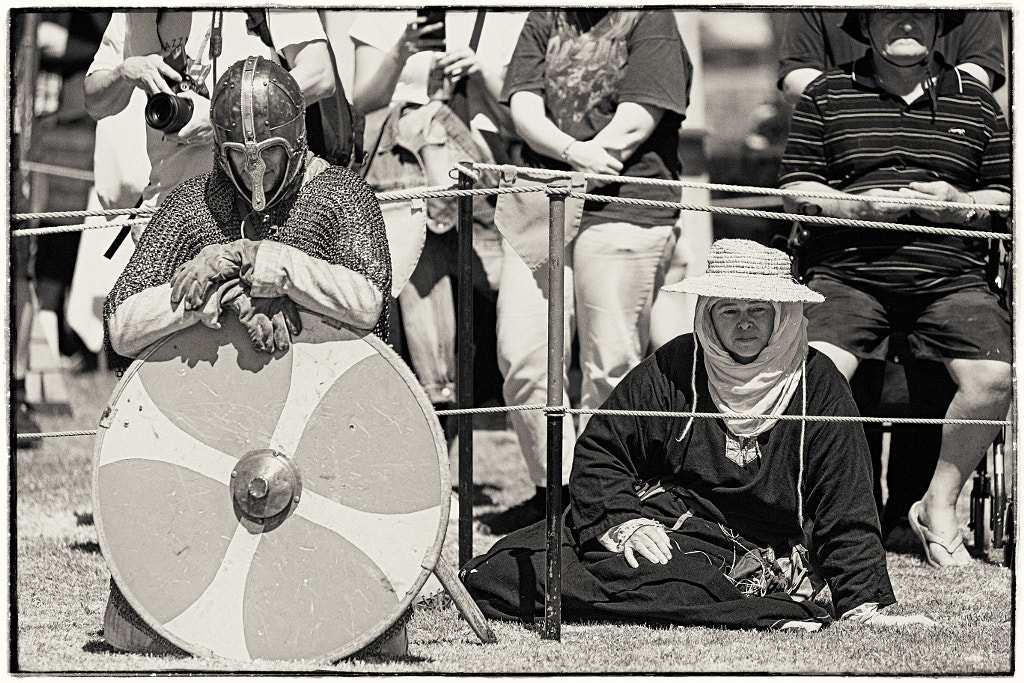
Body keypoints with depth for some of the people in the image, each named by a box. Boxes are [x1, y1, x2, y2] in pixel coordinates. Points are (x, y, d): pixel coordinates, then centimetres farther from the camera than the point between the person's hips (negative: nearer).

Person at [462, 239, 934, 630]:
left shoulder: (816, 386, -1)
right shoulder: (671, 370, 4)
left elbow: (845, 509, 0)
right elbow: (598, 453, 11)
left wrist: (865, 604, -9)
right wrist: (623, 521, -8)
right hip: (655, 521, 4)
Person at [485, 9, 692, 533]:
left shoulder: (651, 22, 1)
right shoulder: (544, 22, 17)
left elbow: (636, 122, -8)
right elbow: (523, 108, 4)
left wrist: (569, 175, -9)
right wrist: (572, 152, -16)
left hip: (623, 208, -5)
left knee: (608, 366, -5)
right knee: (522, 356, 0)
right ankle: (554, 487, 12)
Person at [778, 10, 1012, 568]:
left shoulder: (974, 99, 15)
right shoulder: (828, 94, 10)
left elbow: (1005, 198, 15)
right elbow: (794, 191, 7)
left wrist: (960, 204, -6)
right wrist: (857, 204, -11)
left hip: (951, 277, 1)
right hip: (848, 273, -1)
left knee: (993, 378, -23)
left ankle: (939, 506, -2)